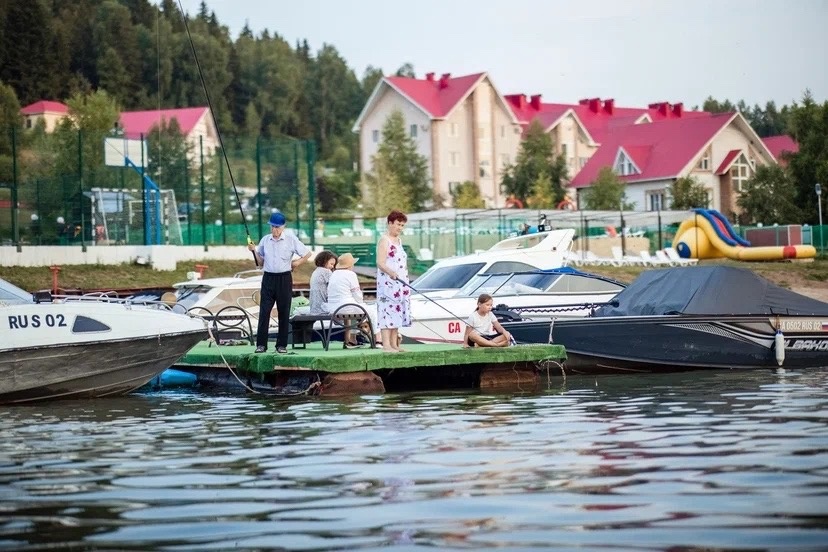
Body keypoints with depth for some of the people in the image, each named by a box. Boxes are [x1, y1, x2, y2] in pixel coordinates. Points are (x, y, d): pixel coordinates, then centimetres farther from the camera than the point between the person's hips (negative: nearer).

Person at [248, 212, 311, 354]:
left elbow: (307, 253, 7)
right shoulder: (265, 240, 8)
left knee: (284, 312, 2)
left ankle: (282, 345, 8)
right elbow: (261, 262, 14)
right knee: (264, 311, -5)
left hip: (284, 279, -2)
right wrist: (254, 251, 0)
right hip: (268, 278, 2)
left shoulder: (291, 239, -1)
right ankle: (261, 344, -2)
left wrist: (297, 262, -2)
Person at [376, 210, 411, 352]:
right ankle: (386, 344, -15)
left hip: (400, 284, 9)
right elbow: (380, 263, -18)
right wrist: (390, 272, -35)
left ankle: (394, 344, 9)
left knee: (397, 313, 7)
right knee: (388, 311, -12)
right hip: (387, 282, -9)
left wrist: (406, 284, 22)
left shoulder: (398, 240, 19)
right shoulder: (384, 240, -8)